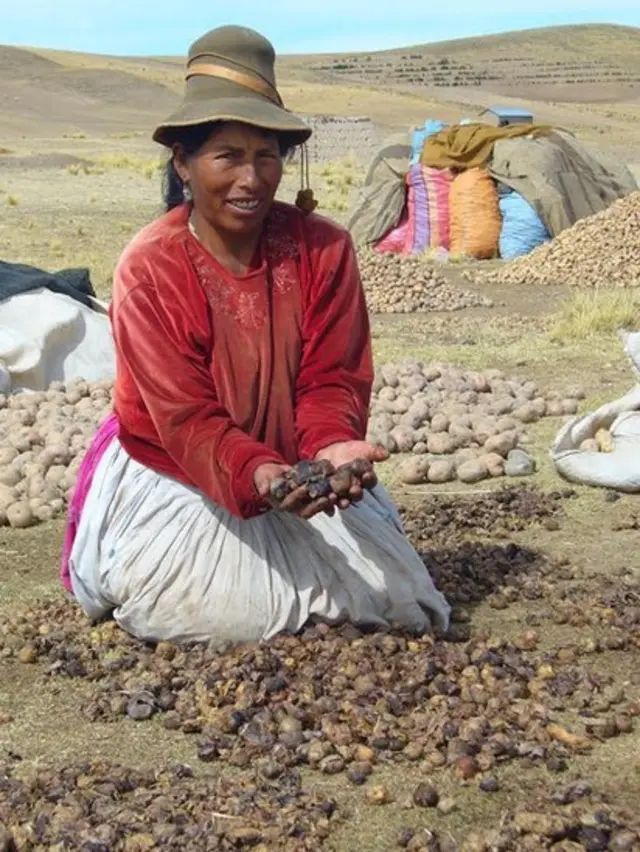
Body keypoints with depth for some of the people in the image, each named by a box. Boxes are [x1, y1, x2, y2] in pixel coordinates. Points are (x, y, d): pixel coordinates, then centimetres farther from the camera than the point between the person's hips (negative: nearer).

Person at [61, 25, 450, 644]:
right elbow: (185, 417, -23)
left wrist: (332, 447, -35)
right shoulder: (148, 269, -19)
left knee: (396, 599, -5)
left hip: (297, 474, 3)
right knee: (229, 614, -18)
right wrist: (260, 476, -42)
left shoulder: (323, 249, -11)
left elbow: (331, 379, -12)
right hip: (177, 481, -3)